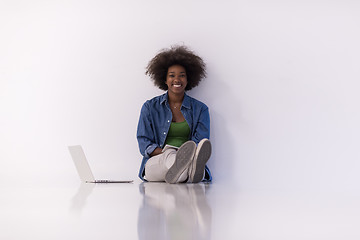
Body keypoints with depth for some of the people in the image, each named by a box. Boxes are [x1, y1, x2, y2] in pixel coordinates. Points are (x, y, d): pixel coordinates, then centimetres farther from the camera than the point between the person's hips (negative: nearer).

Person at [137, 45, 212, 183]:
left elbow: (200, 142, 3)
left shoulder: (200, 109, 15)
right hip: (155, 163, 0)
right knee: (169, 155, -39)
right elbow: (144, 144, 6)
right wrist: (166, 153, -15)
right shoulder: (150, 107, 15)